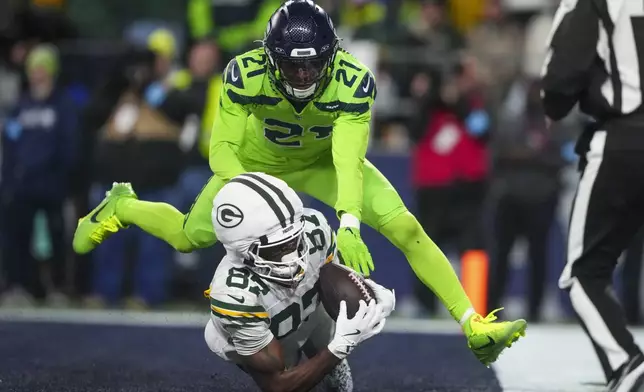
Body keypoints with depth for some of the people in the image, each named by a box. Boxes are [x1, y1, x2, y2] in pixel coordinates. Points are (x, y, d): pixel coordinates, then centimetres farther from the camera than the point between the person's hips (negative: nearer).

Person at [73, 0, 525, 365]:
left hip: (324, 162, 0)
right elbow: (223, 147, -28)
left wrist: (349, 225, -54)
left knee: (405, 227, -18)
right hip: (258, 162, 1)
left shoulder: (353, 82, -37)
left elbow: (349, 160, -40)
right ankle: (121, 207, 40)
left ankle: (474, 326, -13)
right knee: (188, 237, 6)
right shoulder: (246, 74, -35)